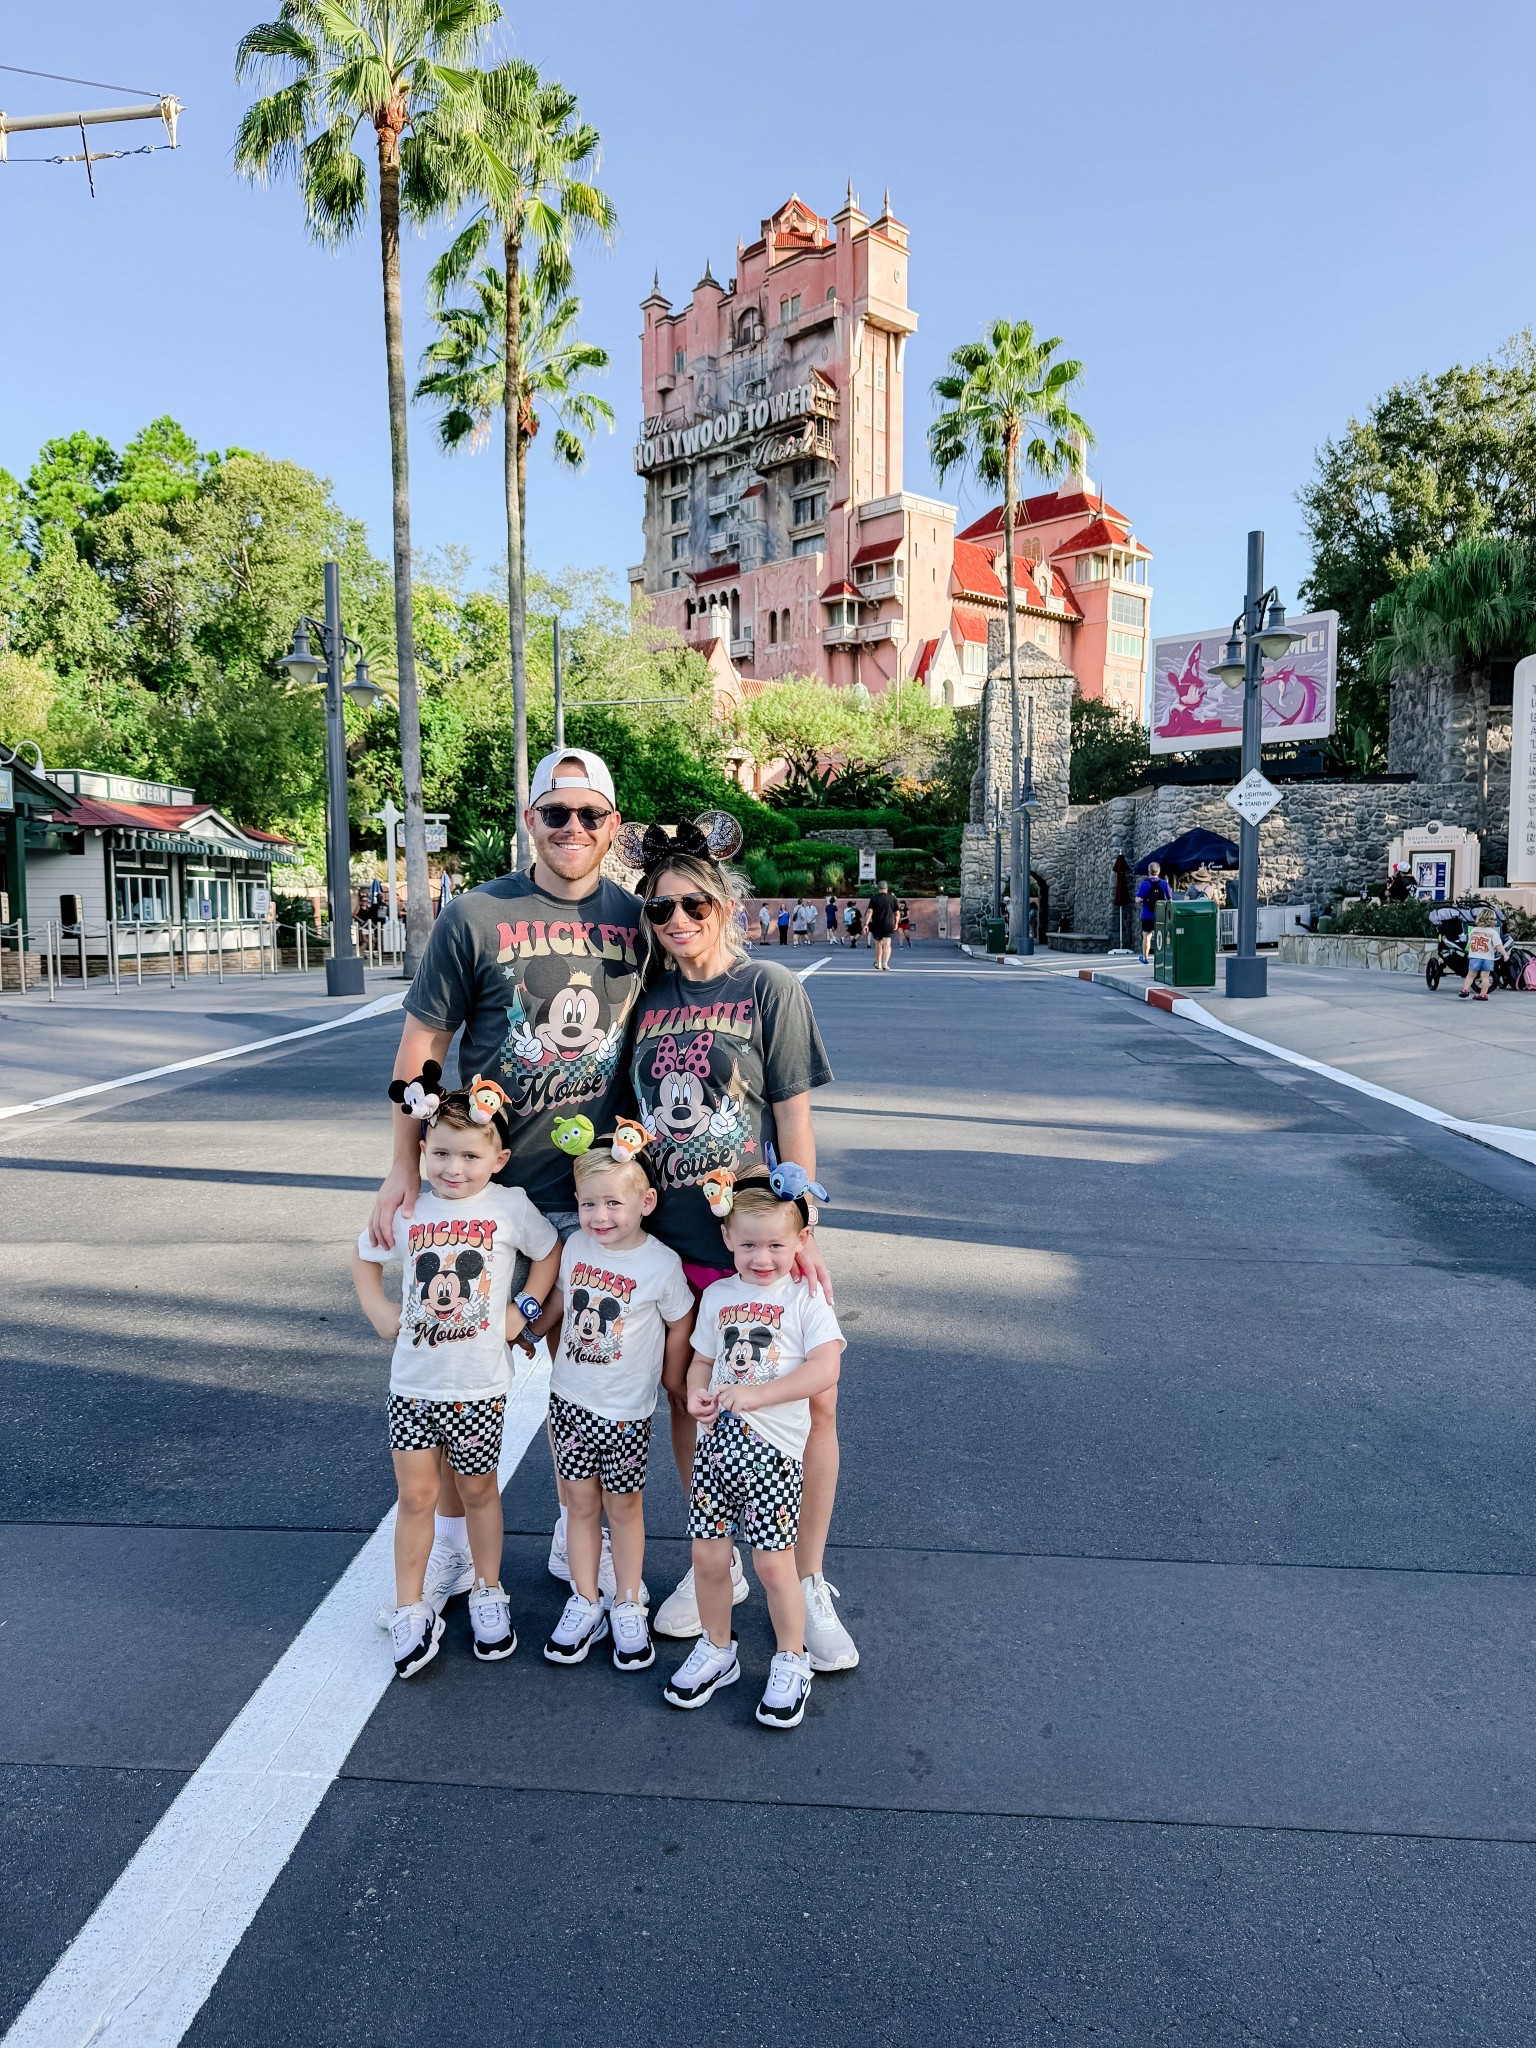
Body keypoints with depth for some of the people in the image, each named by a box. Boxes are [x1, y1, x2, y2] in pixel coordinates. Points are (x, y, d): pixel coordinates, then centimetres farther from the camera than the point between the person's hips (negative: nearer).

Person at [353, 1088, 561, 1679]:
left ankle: (487, 1595, 35)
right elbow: (364, 1258, 13)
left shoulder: (510, 1206, -10)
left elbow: (550, 1251, 4)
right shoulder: (407, 1211, -4)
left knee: (478, 1491, 15)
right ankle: (411, 1610, 24)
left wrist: (523, 1310, -4)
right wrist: (379, 1313, 2)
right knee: (416, 1496, 8)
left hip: (479, 1386, -1)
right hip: (413, 1383, 1)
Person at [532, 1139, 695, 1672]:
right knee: (580, 1501, 12)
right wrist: (531, 1329, 17)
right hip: (570, 1398, 3)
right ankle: (585, 1602, 26)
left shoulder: (661, 1264, -17)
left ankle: (628, 1606, 26)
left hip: (625, 1408, -3)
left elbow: (681, 1327, -3)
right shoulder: (575, 1245, -6)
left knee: (623, 1505, 9)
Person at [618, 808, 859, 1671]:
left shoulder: (771, 987, -4)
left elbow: (793, 1117, -5)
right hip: (670, 1238, 4)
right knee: (686, 1400, 13)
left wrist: (802, 1230, -8)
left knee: (810, 1403, -1)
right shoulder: (646, 996, 7)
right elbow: (634, 1113, 13)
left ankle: (809, 1584, 19)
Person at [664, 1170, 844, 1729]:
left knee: (772, 1562, 1)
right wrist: (695, 1395, -7)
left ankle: (791, 1662, 24)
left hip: (772, 1448, -4)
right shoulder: (717, 1296, 8)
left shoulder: (805, 1298, -5)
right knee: (707, 1557, 8)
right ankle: (716, 1651, 32)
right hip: (715, 1440, 4)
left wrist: (754, 1394, -21)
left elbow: (825, 1370, -15)